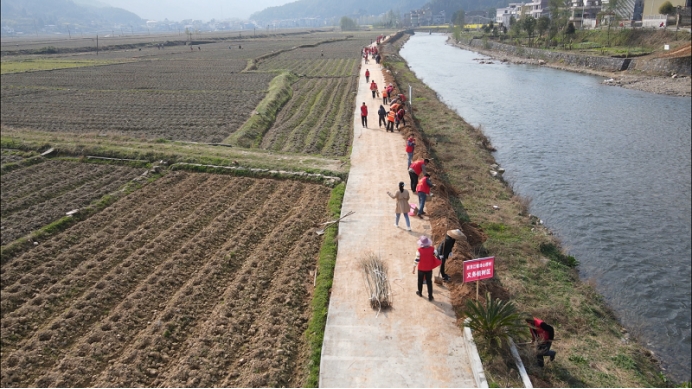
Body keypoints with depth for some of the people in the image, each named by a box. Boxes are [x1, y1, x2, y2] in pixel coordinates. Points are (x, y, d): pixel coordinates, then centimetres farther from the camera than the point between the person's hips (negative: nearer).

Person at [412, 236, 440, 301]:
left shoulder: (419, 250, -22)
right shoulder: (432, 249, -16)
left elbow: (416, 260, -18)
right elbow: (436, 255, -7)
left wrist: (413, 269, -8)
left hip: (421, 269, -1)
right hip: (429, 269, 1)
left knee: (420, 281, 22)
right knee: (429, 282, 14)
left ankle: (420, 293, 42)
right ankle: (430, 297, 18)